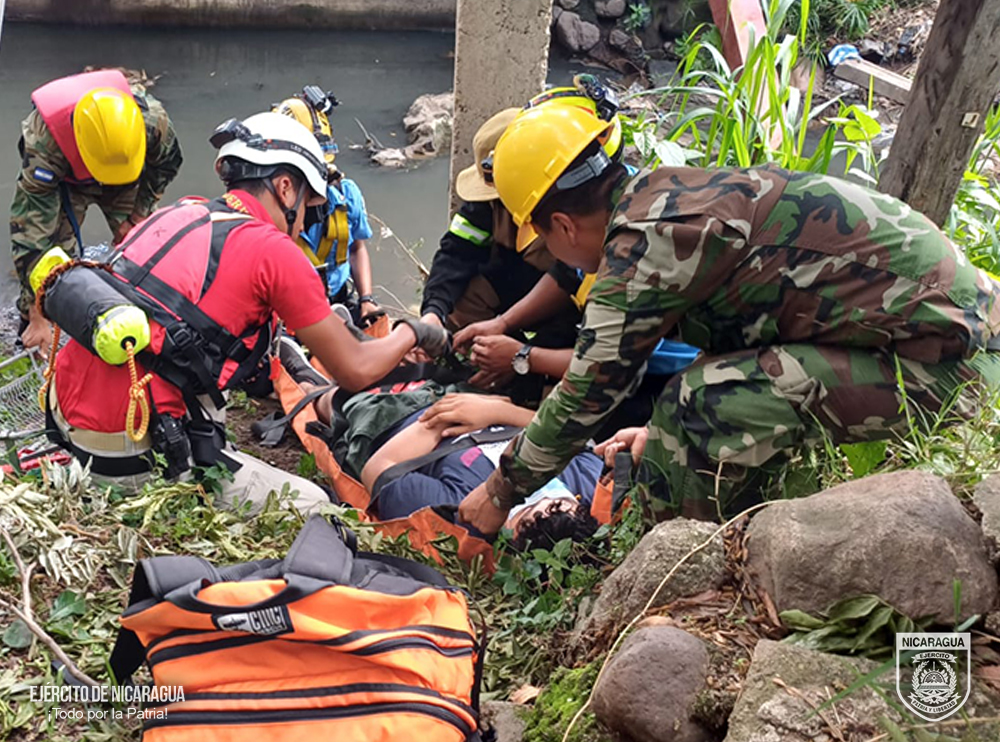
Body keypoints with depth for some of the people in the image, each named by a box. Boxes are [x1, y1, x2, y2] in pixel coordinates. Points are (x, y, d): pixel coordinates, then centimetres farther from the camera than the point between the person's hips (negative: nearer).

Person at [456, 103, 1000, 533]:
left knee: (699, 406, -17)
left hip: (936, 360, -10)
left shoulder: (645, 242, -17)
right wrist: (666, 434, 34)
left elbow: (586, 396, -9)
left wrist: (500, 493, 5)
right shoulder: (667, 191, 12)